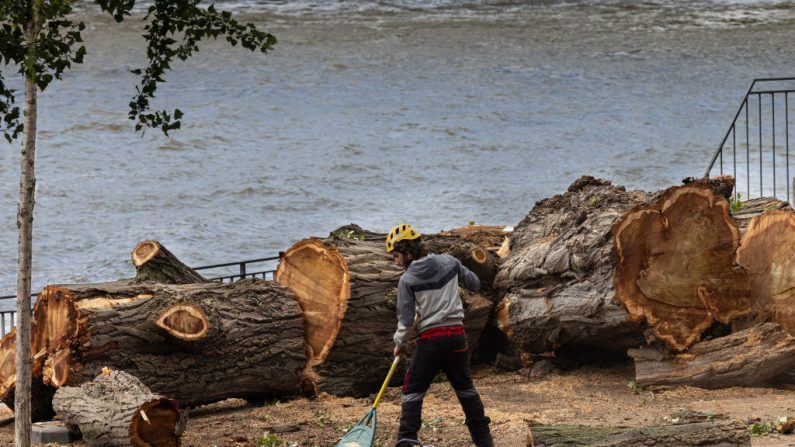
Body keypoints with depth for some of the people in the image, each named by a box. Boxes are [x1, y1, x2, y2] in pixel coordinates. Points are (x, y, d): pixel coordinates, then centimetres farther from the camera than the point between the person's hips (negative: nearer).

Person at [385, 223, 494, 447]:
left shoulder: (407, 280, -9)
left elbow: (405, 318, -7)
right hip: (457, 334, 4)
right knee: (466, 388, 17)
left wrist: (399, 343, 8)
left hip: (430, 339, -4)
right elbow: (474, 284, 11)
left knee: (413, 391, 4)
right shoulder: (448, 262, 1)